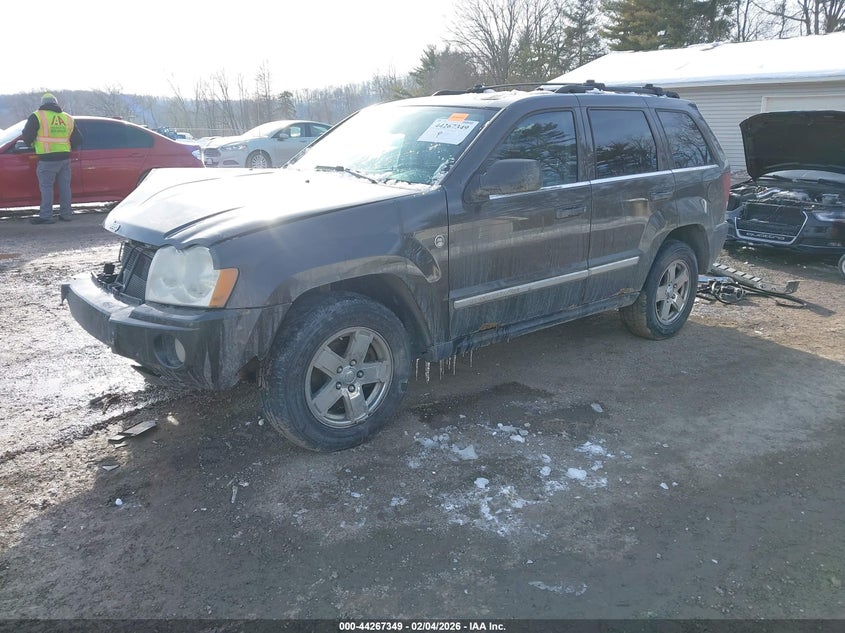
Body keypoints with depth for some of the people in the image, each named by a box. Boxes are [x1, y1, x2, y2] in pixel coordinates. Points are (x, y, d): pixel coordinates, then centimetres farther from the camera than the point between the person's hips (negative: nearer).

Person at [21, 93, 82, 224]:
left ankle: (46, 216, -1)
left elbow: (27, 136, -4)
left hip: (47, 159, -5)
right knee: (64, 186, 11)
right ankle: (66, 214, 15)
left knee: (46, 187, 0)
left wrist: (32, 144, 17)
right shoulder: (68, 118, 11)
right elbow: (78, 140, 13)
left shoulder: (37, 116, -4)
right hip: (65, 158, 5)